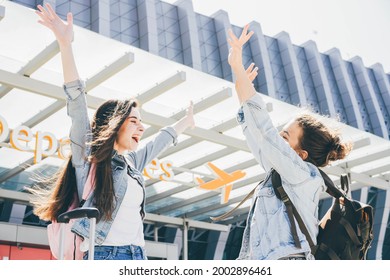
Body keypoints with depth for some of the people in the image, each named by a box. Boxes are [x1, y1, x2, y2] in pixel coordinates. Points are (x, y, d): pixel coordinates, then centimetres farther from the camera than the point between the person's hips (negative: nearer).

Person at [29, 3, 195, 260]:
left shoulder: (131, 162, 19)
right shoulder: (89, 155, 1)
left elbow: (160, 142, 36)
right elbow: (77, 103, -9)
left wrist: (186, 121, 50)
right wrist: (65, 44, -17)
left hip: (138, 259, 7)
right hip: (103, 257, -7)